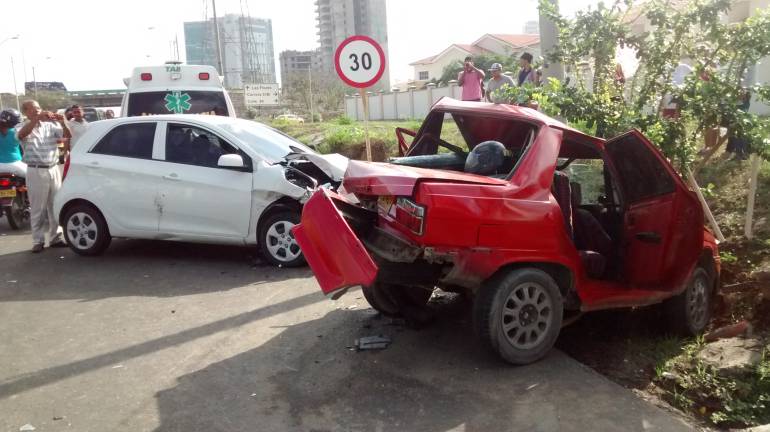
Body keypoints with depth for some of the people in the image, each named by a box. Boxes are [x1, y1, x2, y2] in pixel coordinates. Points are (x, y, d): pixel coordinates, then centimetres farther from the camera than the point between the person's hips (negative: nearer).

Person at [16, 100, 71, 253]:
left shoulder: (50, 125, 7)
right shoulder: (24, 128, -2)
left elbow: (68, 136, 1)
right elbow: (21, 134, -25)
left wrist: (63, 123, -19)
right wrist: (37, 119, -36)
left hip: (53, 169, 3)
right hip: (36, 172, -3)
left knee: (55, 206, 8)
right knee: (37, 209, 1)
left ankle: (55, 238, 17)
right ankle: (37, 241, 7)